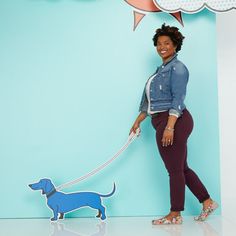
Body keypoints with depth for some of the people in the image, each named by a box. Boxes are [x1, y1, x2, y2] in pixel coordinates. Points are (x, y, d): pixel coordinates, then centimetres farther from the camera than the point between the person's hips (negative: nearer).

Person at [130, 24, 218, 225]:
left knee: (175, 170, 0)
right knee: (181, 167, 15)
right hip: (163, 123, 10)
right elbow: (150, 101, 24)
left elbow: (178, 100, -17)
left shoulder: (177, 67, -7)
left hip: (174, 122, -9)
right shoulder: (162, 69, 21)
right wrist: (138, 122, 24)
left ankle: (175, 215, 12)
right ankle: (208, 202, 26)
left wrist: (169, 127, -24)